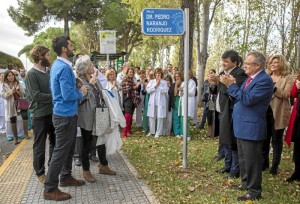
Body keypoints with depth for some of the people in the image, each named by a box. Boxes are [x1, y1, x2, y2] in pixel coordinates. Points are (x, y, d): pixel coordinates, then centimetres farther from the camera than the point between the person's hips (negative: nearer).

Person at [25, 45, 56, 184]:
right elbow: (36, 96, -20)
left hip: (53, 112, 7)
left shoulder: (49, 72, 6)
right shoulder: (31, 74, -13)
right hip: (40, 115, -7)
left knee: (55, 142, 18)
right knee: (40, 145, 6)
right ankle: (40, 173, 22)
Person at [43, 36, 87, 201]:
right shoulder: (64, 68, -21)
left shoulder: (58, 65, 11)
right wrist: (81, 93, -9)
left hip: (66, 114, 10)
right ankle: (50, 189, 8)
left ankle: (66, 177, 34)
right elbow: (68, 95, -26)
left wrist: (76, 86, 7)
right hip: (65, 115, -10)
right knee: (60, 151, -2)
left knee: (68, 149, 20)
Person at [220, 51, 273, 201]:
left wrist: (231, 85, -20)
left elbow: (247, 99, -25)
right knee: (243, 159, 22)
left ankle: (254, 192, 15)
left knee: (252, 160, 1)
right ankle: (246, 183, 38)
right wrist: (231, 85, -3)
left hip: (251, 127, -10)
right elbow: (240, 97, 11)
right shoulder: (251, 78, 12)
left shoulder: (265, 80, -18)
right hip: (242, 125, 10)